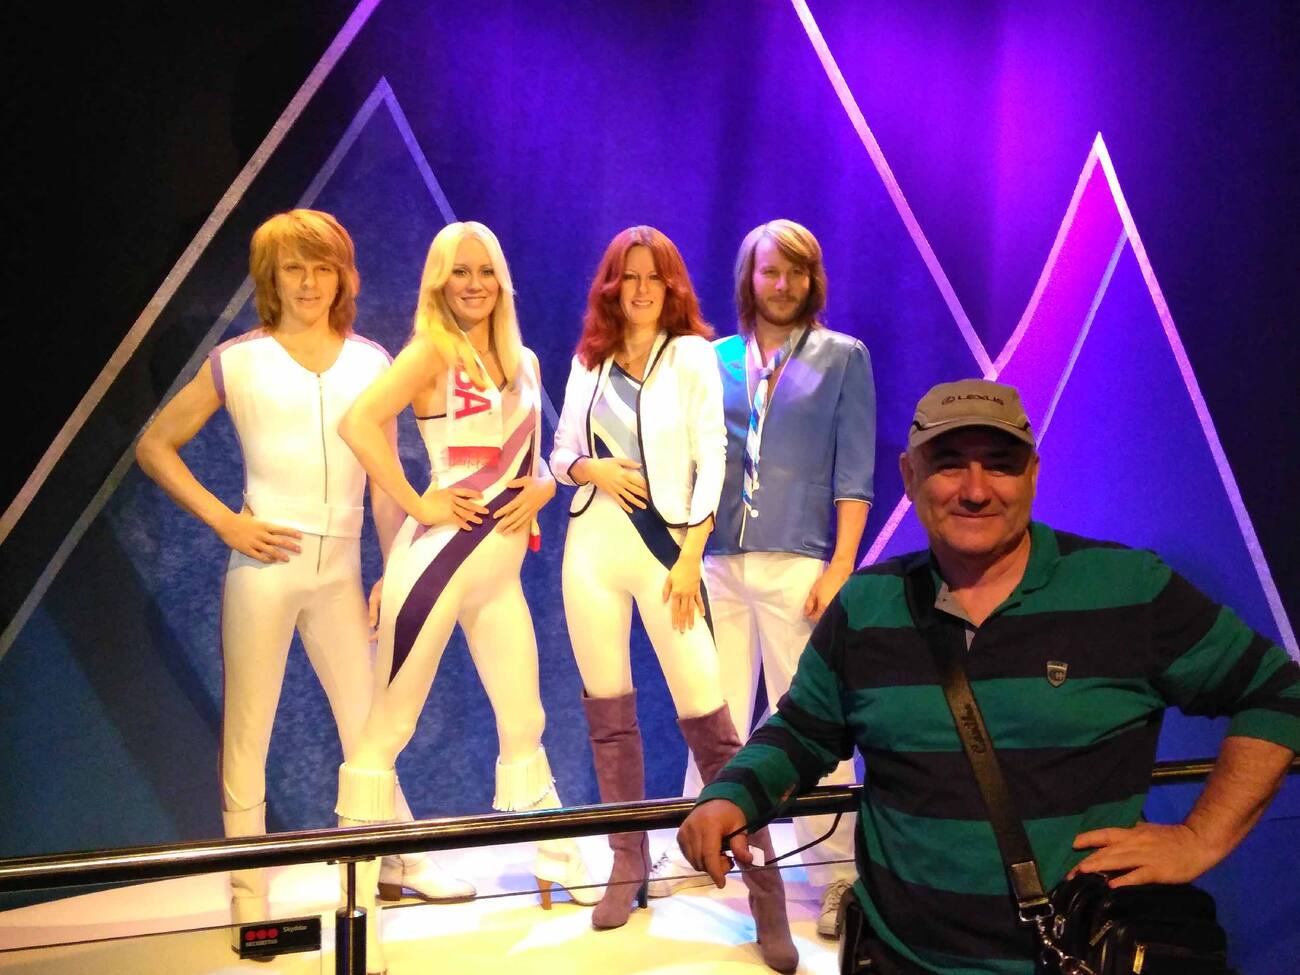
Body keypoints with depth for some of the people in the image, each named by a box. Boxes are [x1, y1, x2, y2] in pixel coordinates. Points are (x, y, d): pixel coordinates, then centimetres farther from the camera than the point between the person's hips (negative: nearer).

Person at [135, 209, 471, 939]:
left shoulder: (370, 361, 7)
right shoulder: (239, 361, 1)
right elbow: (154, 447, 4)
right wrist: (224, 521, -7)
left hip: (340, 570, 2)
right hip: (266, 565, -2)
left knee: (368, 724, 12)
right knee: (248, 733, 4)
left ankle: (402, 860, 29)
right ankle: (250, 900, 16)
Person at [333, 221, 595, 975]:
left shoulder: (524, 362, 13)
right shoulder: (433, 350, -7)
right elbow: (360, 423, -22)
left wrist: (541, 486, 0)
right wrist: (416, 504, -19)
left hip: (501, 567, 7)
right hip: (438, 558, -6)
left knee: (525, 722, 14)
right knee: (387, 729, 1)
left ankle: (558, 866, 28)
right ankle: (355, 890, 9)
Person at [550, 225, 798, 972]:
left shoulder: (692, 355, 0)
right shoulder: (588, 362, 11)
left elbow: (712, 460, -6)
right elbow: (561, 454, 15)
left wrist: (690, 556, -13)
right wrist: (589, 469, -8)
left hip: (666, 550, -4)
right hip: (592, 548, 4)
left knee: (711, 726, -8)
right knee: (609, 713, 9)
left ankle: (767, 896, -1)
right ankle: (629, 865, 24)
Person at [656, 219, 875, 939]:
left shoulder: (842, 357, 4)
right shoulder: (717, 359, 11)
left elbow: (854, 474, -1)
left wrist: (840, 568, -9)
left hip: (798, 563, -3)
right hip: (720, 562, 3)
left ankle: (835, 873, 7)